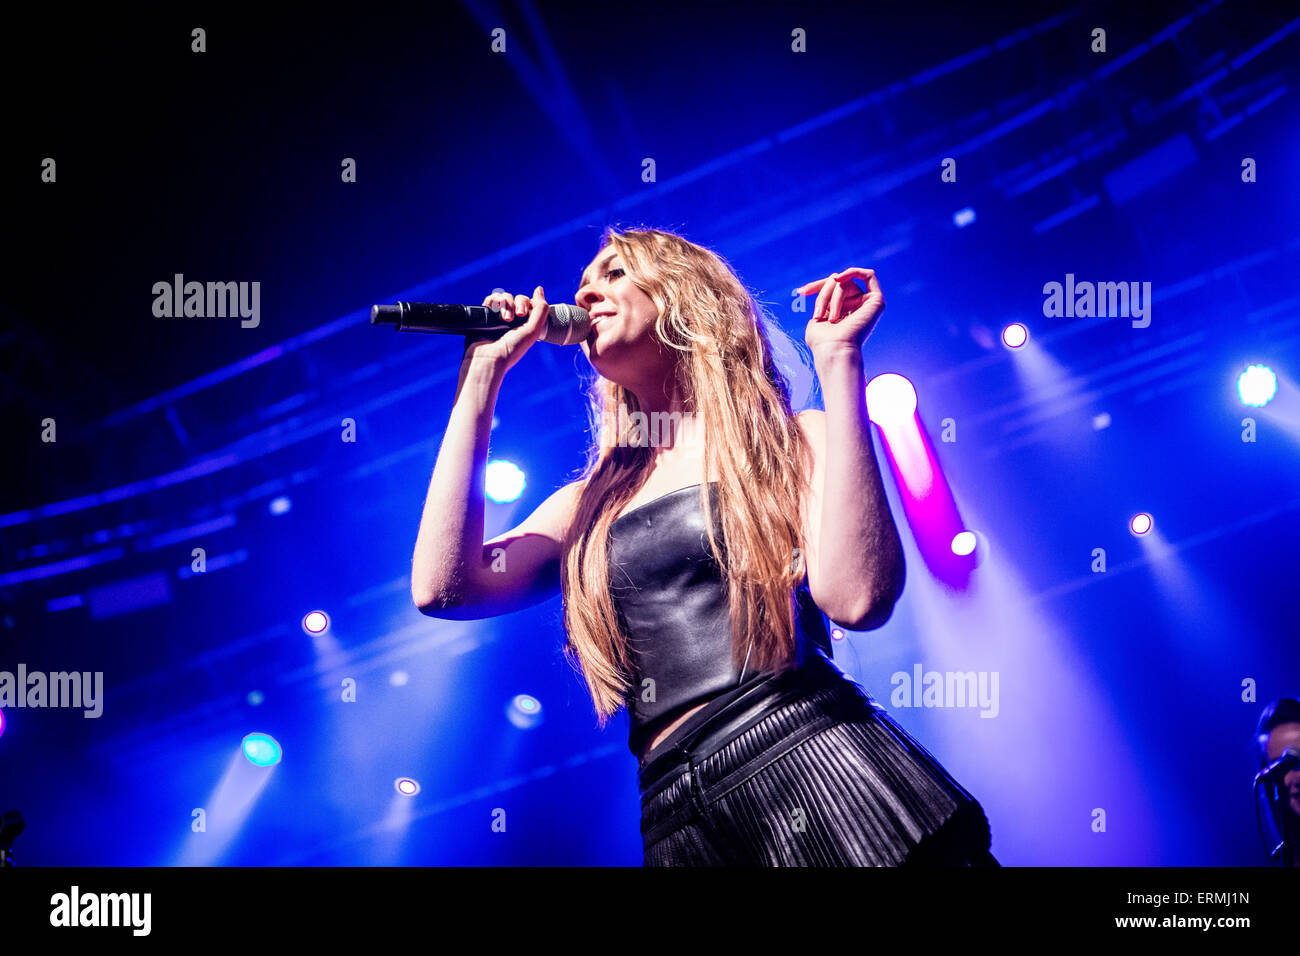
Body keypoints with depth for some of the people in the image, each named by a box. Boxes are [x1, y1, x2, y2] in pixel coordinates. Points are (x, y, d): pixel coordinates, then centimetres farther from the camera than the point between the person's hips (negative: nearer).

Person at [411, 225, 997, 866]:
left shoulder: (798, 443, 6)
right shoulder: (591, 502, 17)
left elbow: (857, 598, -13)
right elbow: (443, 588, 1)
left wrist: (837, 360, -10)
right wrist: (483, 374, 8)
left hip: (823, 769, -3)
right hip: (684, 820, 4)